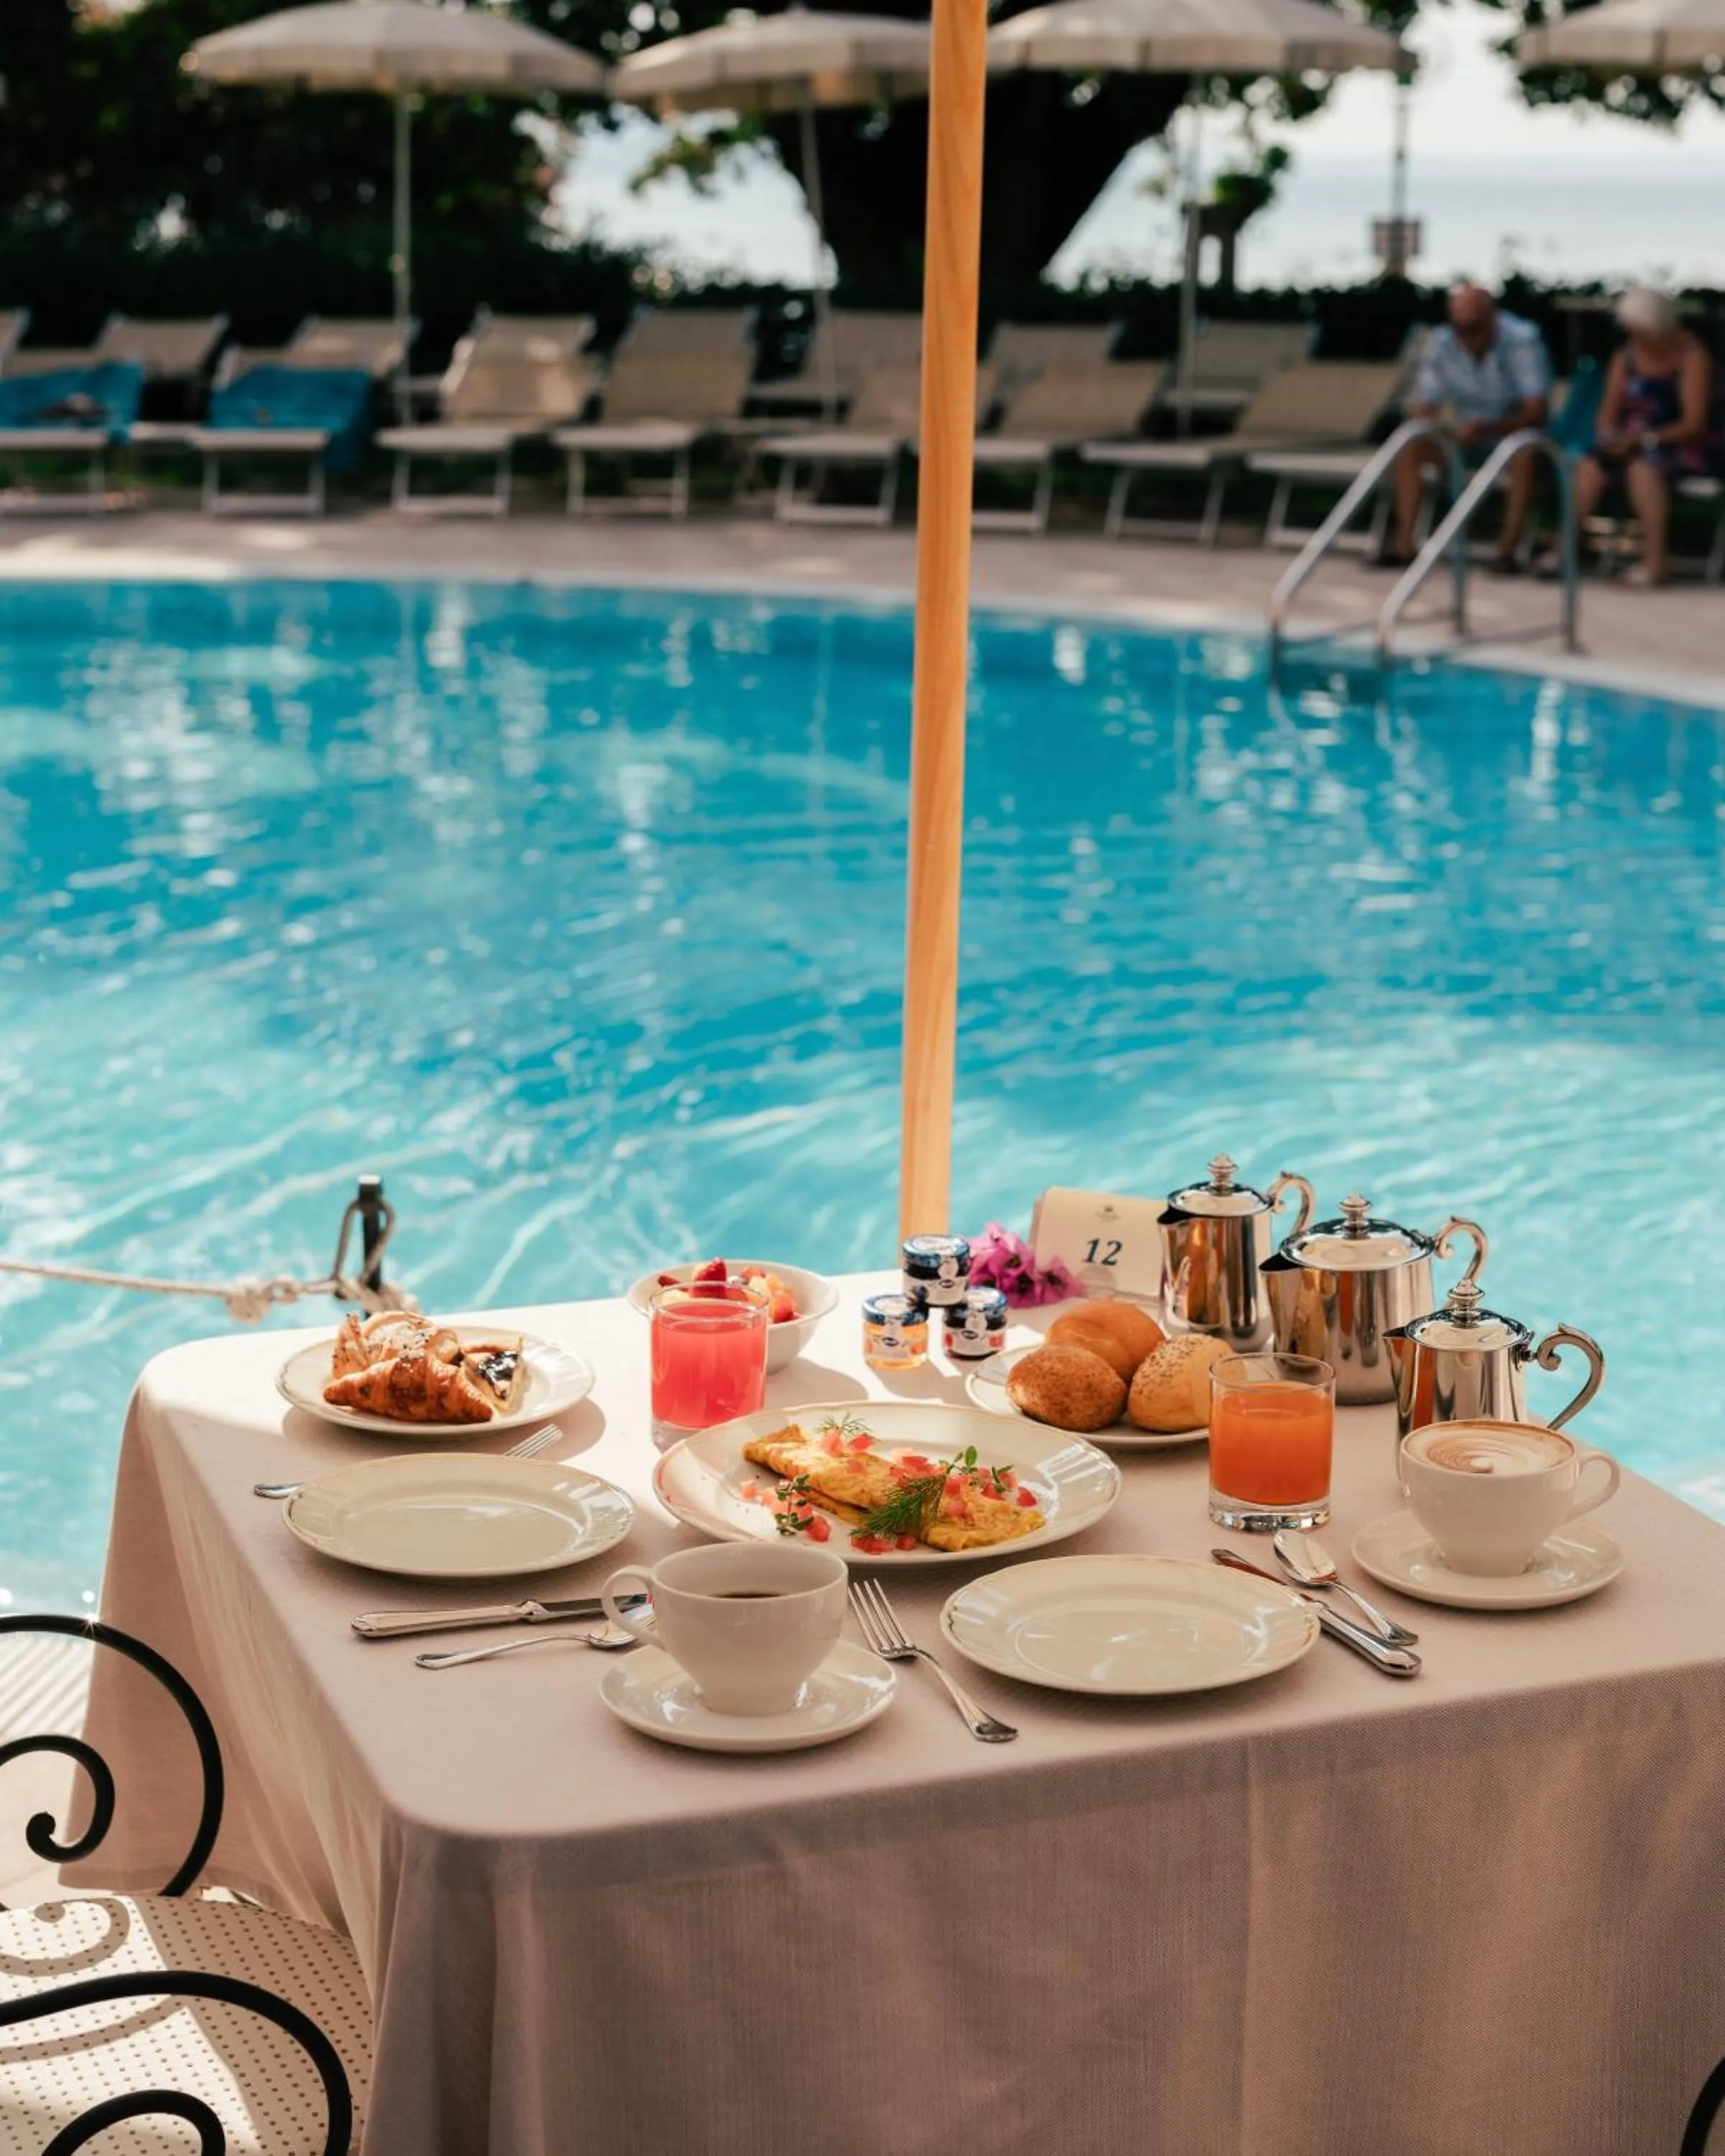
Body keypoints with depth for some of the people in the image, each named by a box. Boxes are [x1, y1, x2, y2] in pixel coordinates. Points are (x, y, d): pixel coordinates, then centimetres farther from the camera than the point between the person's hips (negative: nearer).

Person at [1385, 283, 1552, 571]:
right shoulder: (1440, 344, -7)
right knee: (1411, 446, -21)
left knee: (1526, 454, -38)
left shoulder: (1522, 340, -19)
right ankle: (1404, 543, -27)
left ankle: (1508, 549, -38)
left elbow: (1537, 411, -24)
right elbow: (1422, 408, -6)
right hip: (1464, 441, 4)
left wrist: (1487, 428, -40)